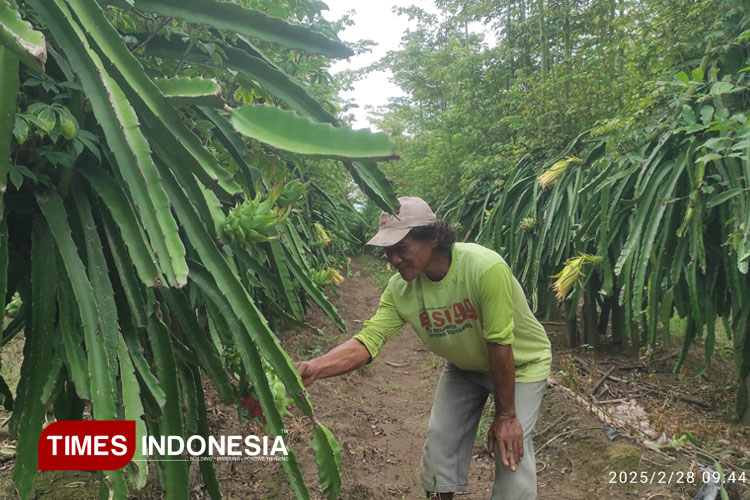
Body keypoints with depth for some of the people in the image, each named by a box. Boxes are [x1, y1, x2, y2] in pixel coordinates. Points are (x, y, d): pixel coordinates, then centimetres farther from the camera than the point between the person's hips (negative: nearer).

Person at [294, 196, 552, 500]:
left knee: (511, 452, -9)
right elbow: (366, 341, -25)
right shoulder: (400, 289, -20)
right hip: (465, 367, 4)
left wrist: (505, 415, -20)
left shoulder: (484, 268, -36)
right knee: (440, 440, 6)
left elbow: (500, 344, -29)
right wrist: (313, 369, -43)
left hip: (520, 362, -4)